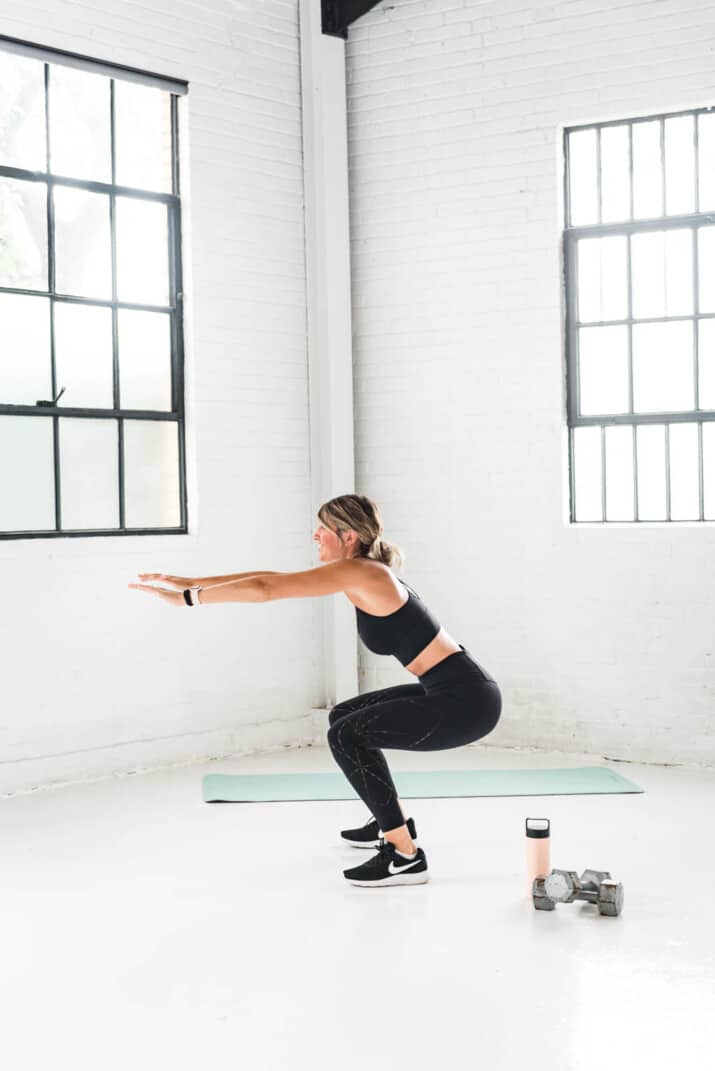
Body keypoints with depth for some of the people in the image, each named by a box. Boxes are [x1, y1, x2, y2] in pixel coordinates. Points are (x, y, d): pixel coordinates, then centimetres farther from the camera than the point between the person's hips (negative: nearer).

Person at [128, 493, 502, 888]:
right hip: (454, 692, 10)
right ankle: (392, 822, 33)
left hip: (466, 701, -10)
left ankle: (405, 857, -9)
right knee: (344, 717, 20)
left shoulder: (357, 572, -16)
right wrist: (193, 582, 14)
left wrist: (188, 599, -9)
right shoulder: (361, 572, 11)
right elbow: (274, 579, 14)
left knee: (346, 735, -13)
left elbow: (266, 589, -17)